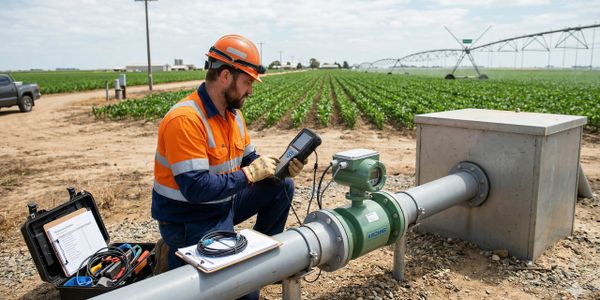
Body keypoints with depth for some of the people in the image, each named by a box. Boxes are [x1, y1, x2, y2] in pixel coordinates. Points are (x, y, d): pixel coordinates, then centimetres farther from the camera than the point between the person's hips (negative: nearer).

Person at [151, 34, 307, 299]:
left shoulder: (233, 113, 1)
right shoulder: (185, 120, -28)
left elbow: (248, 159, 11)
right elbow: (196, 188, -31)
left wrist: (279, 167, -8)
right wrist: (250, 174, -24)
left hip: (225, 203, 9)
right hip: (189, 220, -8)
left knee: (281, 186, 5)